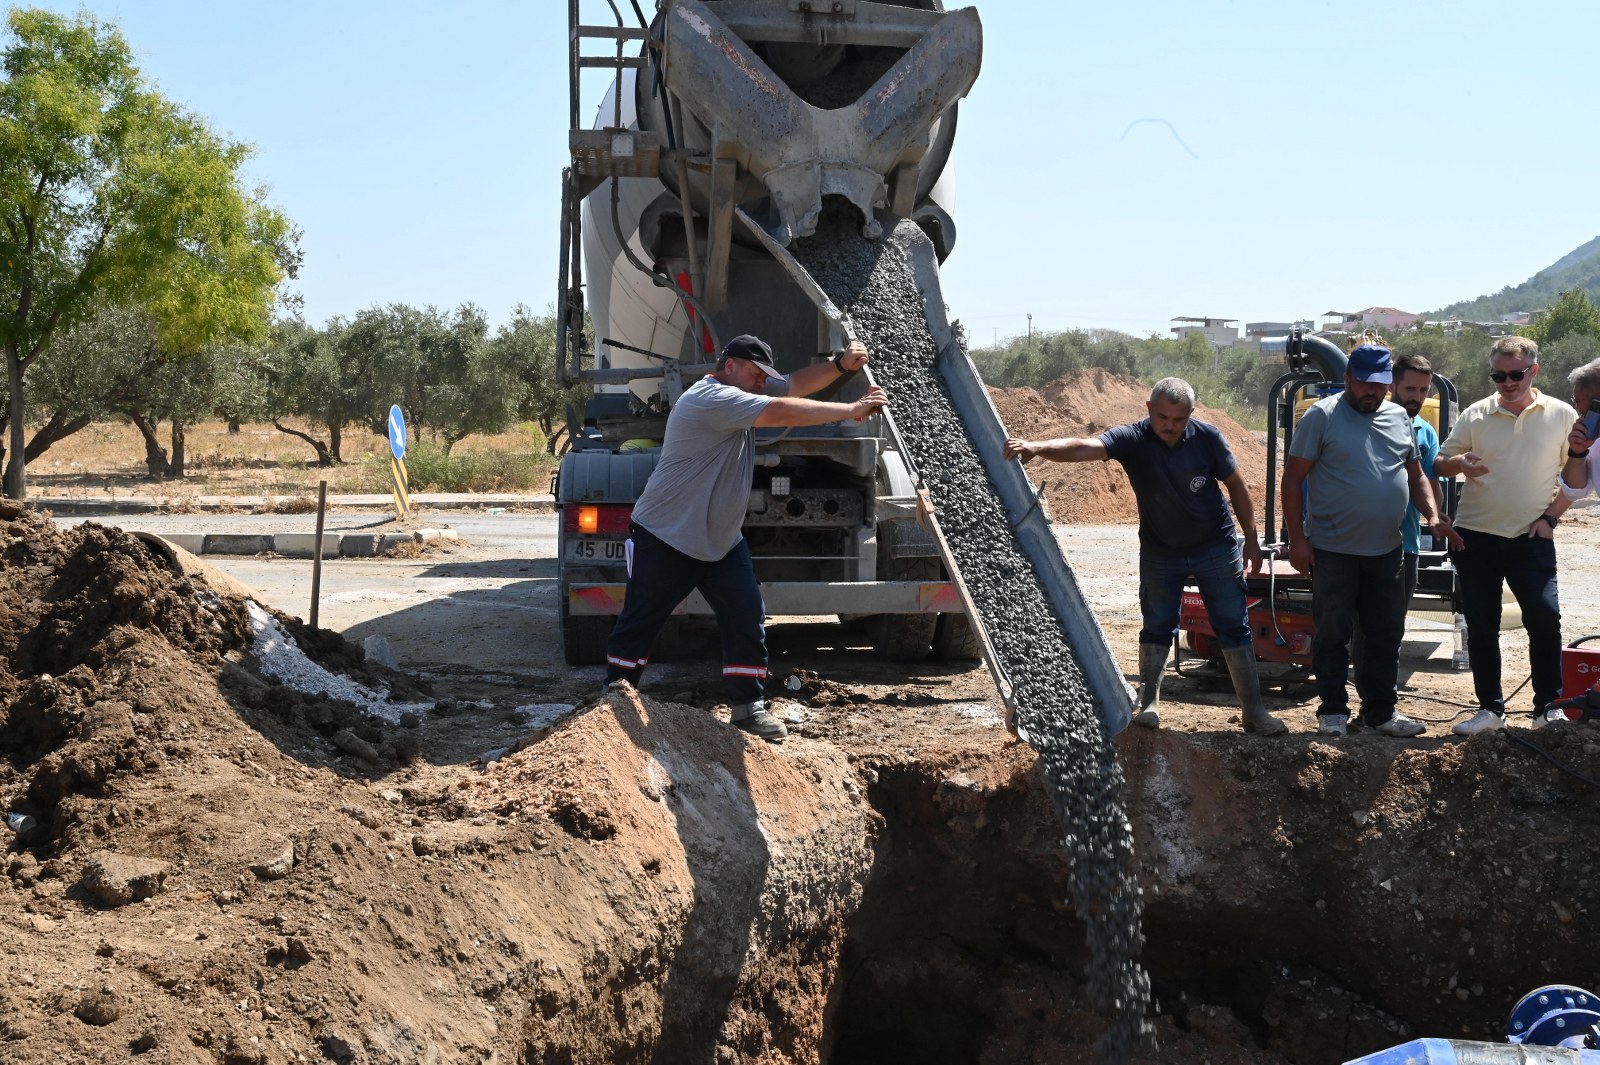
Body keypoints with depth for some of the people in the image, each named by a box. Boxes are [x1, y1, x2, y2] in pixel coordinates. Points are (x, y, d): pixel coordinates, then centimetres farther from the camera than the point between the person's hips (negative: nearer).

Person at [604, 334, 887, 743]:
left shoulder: (742, 392, 6)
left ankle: (747, 706, 6)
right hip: (666, 539, -8)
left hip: (721, 540, 8)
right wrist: (852, 410, -27)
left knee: (748, 619, -1)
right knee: (638, 622, 4)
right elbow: (783, 412, -30)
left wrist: (841, 364, -15)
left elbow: (797, 384, 5)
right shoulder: (711, 397, -23)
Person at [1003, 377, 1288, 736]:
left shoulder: (1207, 437, -16)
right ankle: (1148, 704, 15)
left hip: (1216, 546, 0)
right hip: (1160, 552, 0)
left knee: (1234, 628, 3)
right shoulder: (1132, 439, -21)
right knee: (1157, 628, 5)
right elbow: (1083, 447, -39)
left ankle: (1254, 712, 10)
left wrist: (1251, 539, 0)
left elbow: (1235, 484, -2)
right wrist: (1037, 447, -58)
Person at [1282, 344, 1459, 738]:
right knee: (1333, 635, 4)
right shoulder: (1322, 416, -7)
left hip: (1386, 550, 5)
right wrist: (1297, 539, -12)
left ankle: (1380, 711, 22)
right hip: (1333, 551, -5)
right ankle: (1332, 711, 15)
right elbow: (1293, 478, -8)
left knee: (1387, 634, 10)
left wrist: (1432, 516, 0)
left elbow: (1415, 475, 18)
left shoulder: (1399, 418, 10)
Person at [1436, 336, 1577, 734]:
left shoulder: (1562, 415, 1)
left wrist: (1551, 517, -3)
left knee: (1545, 619, -11)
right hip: (1475, 538, 2)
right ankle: (1490, 709, 17)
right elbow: (1440, 463, 8)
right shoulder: (1475, 416, 3)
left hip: (1531, 539, -2)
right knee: (1481, 627, 7)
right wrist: (1460, 463, -15)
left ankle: (1548, 705, 4)